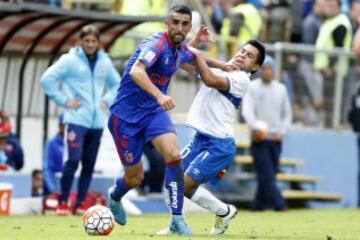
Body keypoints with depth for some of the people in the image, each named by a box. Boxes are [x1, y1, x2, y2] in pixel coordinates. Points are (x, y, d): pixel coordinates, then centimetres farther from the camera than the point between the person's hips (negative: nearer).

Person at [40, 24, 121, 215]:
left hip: (96, 122, 5)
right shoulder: (70, 60, -3)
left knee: (89, 164, 5)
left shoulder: (105, 62, 10)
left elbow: (116, 84, 26)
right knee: (73, 161, -13)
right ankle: (62, 203, -4)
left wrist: (107, 100, 10)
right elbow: (47, 79, -7)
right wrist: (63, 101, -9)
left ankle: (80, 204, 12)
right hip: (76, 120, -5)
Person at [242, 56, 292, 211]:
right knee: (266, 175, -13)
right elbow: (247, 110, -12)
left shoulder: (281, 89, 13)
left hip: (275, 139, 4)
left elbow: (287, 114, 17)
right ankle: (279, 205, -19)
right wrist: (255, 127, -30)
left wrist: (281, 131, 1)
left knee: (270, 174, 4)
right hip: (259, 139, -4)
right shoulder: (252, 88, 0)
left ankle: (258, 207, 12)